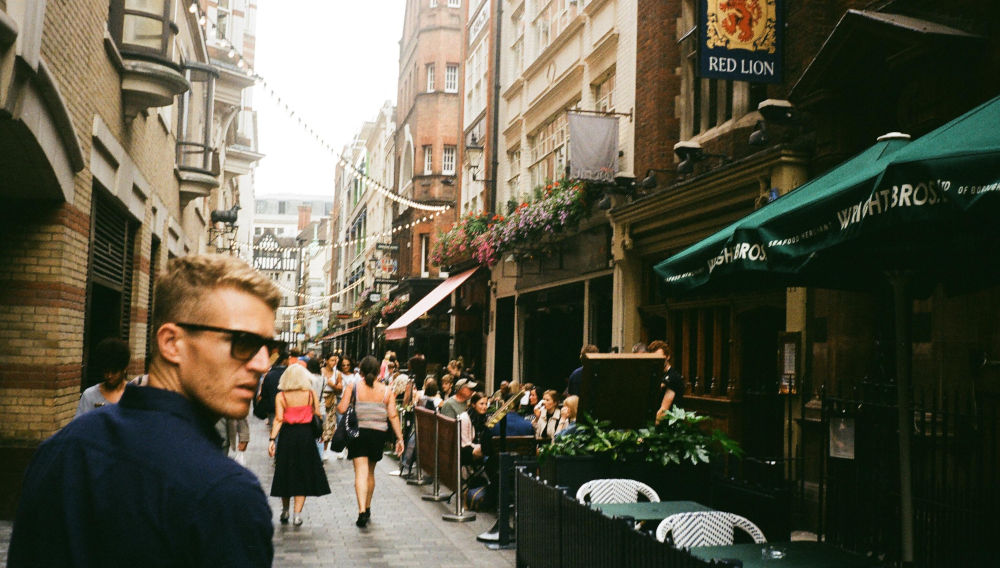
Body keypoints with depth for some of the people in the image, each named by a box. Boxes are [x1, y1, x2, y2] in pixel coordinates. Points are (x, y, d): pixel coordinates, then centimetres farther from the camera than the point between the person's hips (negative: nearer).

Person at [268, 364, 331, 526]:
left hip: (287, 436, 1)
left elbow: (278, 419, -9)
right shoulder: (311, 393, -3)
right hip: (306, 435, -1)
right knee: (303, 474, 5)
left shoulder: (281, 396, -4)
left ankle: (285, 511, 24)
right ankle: (297, 513, -2)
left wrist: (272, 439, -9)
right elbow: (317, 414, -2)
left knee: (286, 473, 14)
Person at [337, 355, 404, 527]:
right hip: (378, 434, 2)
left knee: (361, 472, -7)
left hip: (357, 432, -2)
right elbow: (393, 415, -2)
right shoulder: (386, 391, 3)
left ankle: (362, 511, -21)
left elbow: (342, 409, -8)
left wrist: (337, 405, 15)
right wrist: (399, 438, 1)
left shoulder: (352, 387, -3)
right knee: (370, 472, 19)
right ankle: (367, 509, 32)